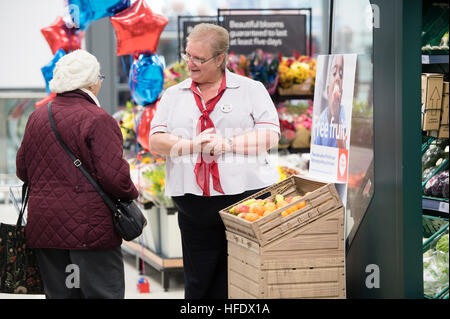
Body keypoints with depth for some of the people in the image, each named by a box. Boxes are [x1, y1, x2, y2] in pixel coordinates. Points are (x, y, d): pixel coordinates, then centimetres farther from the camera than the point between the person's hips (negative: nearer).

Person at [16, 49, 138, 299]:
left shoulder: (37, 117, 8)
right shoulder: (98, 120, -12)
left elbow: (22, 170, 15)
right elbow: (113, 175, -17)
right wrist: (130, 194, 1)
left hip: (43, 227, 6)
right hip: (89, 227, -6)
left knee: (58, 294, 11)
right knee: (103, 291, -2)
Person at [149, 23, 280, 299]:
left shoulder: (252, 90, 6)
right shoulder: (174, 96, 15)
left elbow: (270, 136, -4)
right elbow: (156, 141, 4)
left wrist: (226, 144, -15)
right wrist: (193, 145, -13)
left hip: (246, 198, -3)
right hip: (195, 205, 3)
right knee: (198, 285, 7)